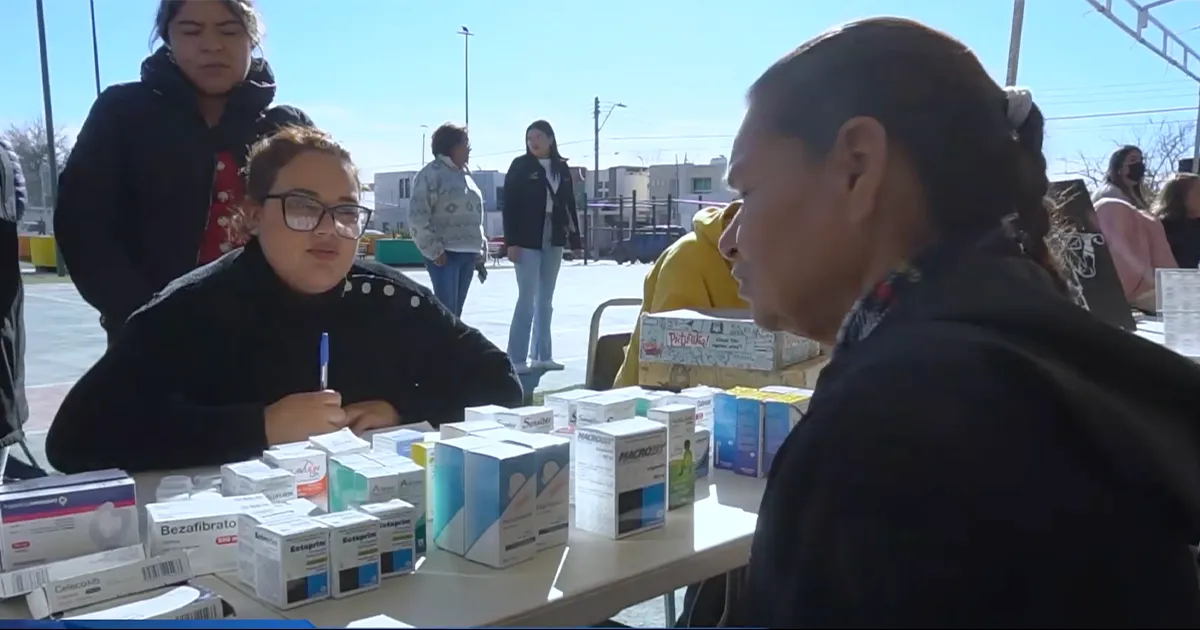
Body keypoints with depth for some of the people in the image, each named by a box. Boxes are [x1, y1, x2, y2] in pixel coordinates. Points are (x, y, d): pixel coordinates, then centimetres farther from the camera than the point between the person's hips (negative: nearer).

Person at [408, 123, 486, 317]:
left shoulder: (465, 175, 19)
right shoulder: (431, 173, -8)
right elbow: (418, 216, -14)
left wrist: (480, 247, 15)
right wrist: (434, 249, -17)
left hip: (467, 253, 8)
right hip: (445, 253, -8)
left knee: (456, 311, 11)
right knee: (446, 310, -11)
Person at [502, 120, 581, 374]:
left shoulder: (562, 167, 9)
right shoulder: (520, 166, -3)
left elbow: (570, 205, 10)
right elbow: (509, 205, -6)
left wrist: (575, 239, 7)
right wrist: (511, 241, -13)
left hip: (553, 242, 5)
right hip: (527, 241, -5)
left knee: (545, 301, 10)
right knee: (527, 299, -7)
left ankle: (541, 355, 18)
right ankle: (516, 358, -2)